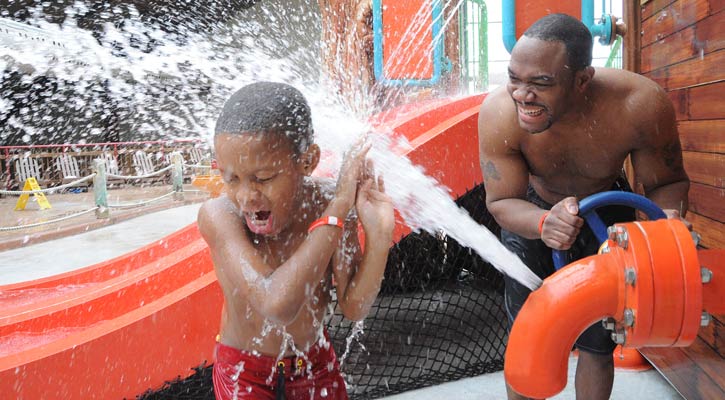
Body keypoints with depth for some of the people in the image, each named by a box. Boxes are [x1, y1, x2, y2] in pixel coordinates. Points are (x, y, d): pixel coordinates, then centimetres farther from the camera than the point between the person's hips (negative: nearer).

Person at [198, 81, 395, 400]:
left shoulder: (329, 202, -19)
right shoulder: (219, 215, -29)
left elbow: (353, 308, -16)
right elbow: (277, 305, -43)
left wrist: (379, 235, -31)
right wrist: (338, 207, -39)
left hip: (316, 361, 3)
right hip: (245, 373, -2)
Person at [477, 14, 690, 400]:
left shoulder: (642, 104, -34)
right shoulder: (499, 112, -35)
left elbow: (667, 182, -15)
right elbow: (500, 202, -23)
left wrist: (668, 219, -38)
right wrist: (544, 224, -44)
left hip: (607, 211, 1)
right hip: (531, 214, 0)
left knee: (597, 342, 8)